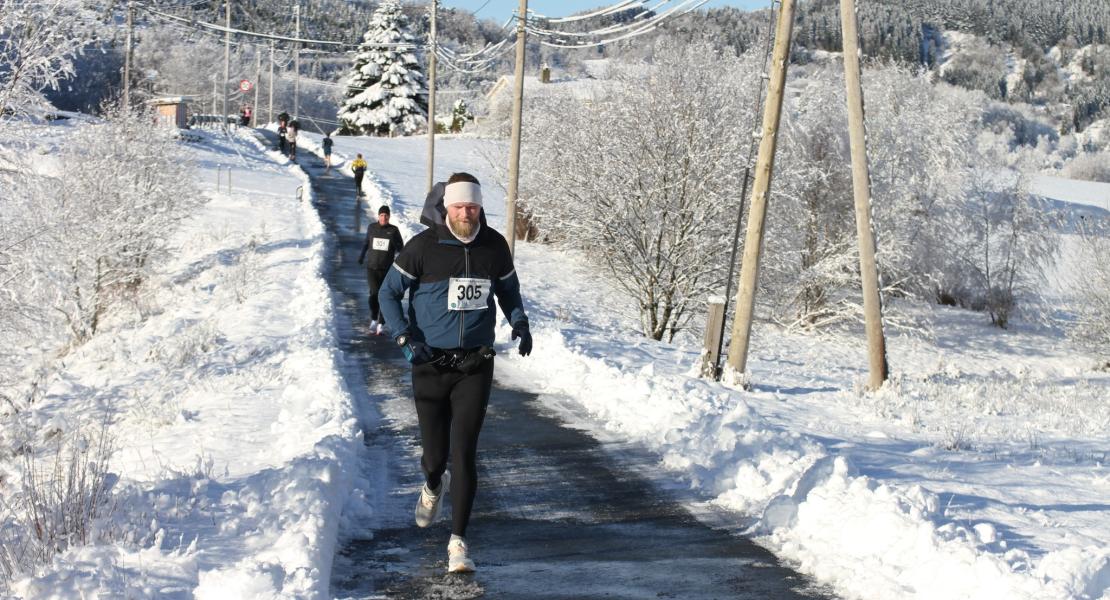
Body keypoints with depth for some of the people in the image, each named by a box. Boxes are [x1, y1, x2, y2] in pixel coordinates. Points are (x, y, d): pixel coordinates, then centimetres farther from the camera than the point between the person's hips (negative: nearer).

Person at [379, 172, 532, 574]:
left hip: (475, 366, 1)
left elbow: (508, 289, 20)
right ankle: (433, 486, 45)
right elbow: (388, 293, 1)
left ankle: (458, 542, -3)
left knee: (464, 453, -9)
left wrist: (519, 323, 1)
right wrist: (404, 337, -13)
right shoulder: (423, 247, -8)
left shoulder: (495, 246, 2)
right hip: (430, 366, -1)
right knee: (435, 454, 7)